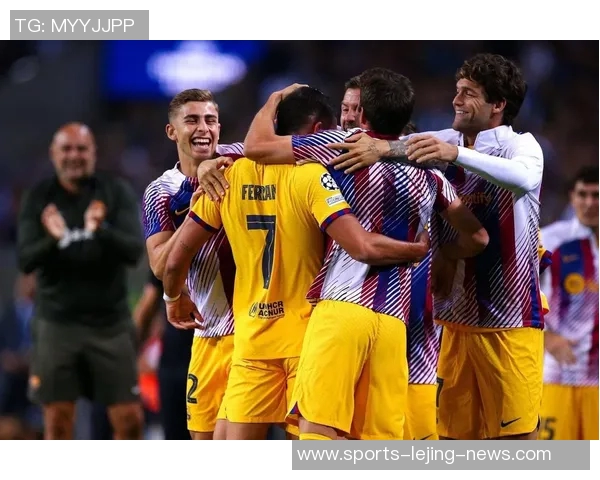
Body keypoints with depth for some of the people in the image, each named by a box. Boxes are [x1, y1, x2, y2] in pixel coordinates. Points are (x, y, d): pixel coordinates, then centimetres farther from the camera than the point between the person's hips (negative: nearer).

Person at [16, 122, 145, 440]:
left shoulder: (117, 193, 1)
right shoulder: (39, 199, 2)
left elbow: (135, 250, -10)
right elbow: (25, 260, -6)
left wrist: (102, 232, -31)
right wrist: (52, 241, -27)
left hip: (111, 322, 0)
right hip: (57, 322, 0)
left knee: (129, 421, -1)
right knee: (57, 422, -2)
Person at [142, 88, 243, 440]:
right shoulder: (161, 193, 4)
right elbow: (160, 265, -7)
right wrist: (195, 212, -18)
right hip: (208, 330, 5)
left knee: (227, 436, -12)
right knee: (203, 439, 10)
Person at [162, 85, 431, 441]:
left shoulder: (231, 176, 4)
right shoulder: (311, 175, -11)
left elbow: (177, 259, 8)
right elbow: (364, 248, -22)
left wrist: (174, 299, 28)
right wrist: (418, 250, -5)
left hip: (252, 335, 4)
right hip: (310, 333, -4)